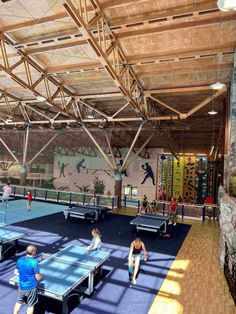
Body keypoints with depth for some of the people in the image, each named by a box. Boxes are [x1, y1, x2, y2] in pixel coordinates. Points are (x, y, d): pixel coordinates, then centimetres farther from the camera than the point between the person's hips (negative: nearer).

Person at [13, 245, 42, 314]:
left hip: (21, 286, 5)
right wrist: (40, 276, 3)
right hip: (31, 287, -5)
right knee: (30, 305, 14)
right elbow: (38, 278, -18)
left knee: (19, 302, 27)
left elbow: (16, 272, 5)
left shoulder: (20, 259, -8)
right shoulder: (34, 262, -25)